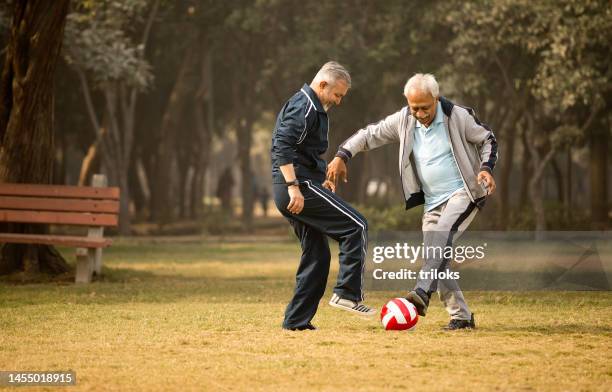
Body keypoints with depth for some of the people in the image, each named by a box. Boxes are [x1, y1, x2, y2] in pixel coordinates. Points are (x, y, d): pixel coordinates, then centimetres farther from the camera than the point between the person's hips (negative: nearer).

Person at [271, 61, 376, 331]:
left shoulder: (309, 106, 23)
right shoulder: (304, 106, -11)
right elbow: (283, 146, -23)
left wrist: (319, 180, 22)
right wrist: (294, 186, -27)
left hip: (297, 188, 11)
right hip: (300, 187, -11)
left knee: (317, 254, 11)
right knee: (356, 226, -10)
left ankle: (297, 320, 10)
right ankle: (348, 294, -13)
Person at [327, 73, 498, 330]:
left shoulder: (458, 116, -9)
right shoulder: (403, 121, 0)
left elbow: (488, 140, 3)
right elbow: (369, 135, 8)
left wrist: (486, 169, -14)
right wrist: (342, 156, -5)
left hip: (463, 194, -6)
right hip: (432, 203, 6)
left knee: (440, 234, -33)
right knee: (437, 262, 0)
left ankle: (421, 293, -44)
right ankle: (461, 316, 8)